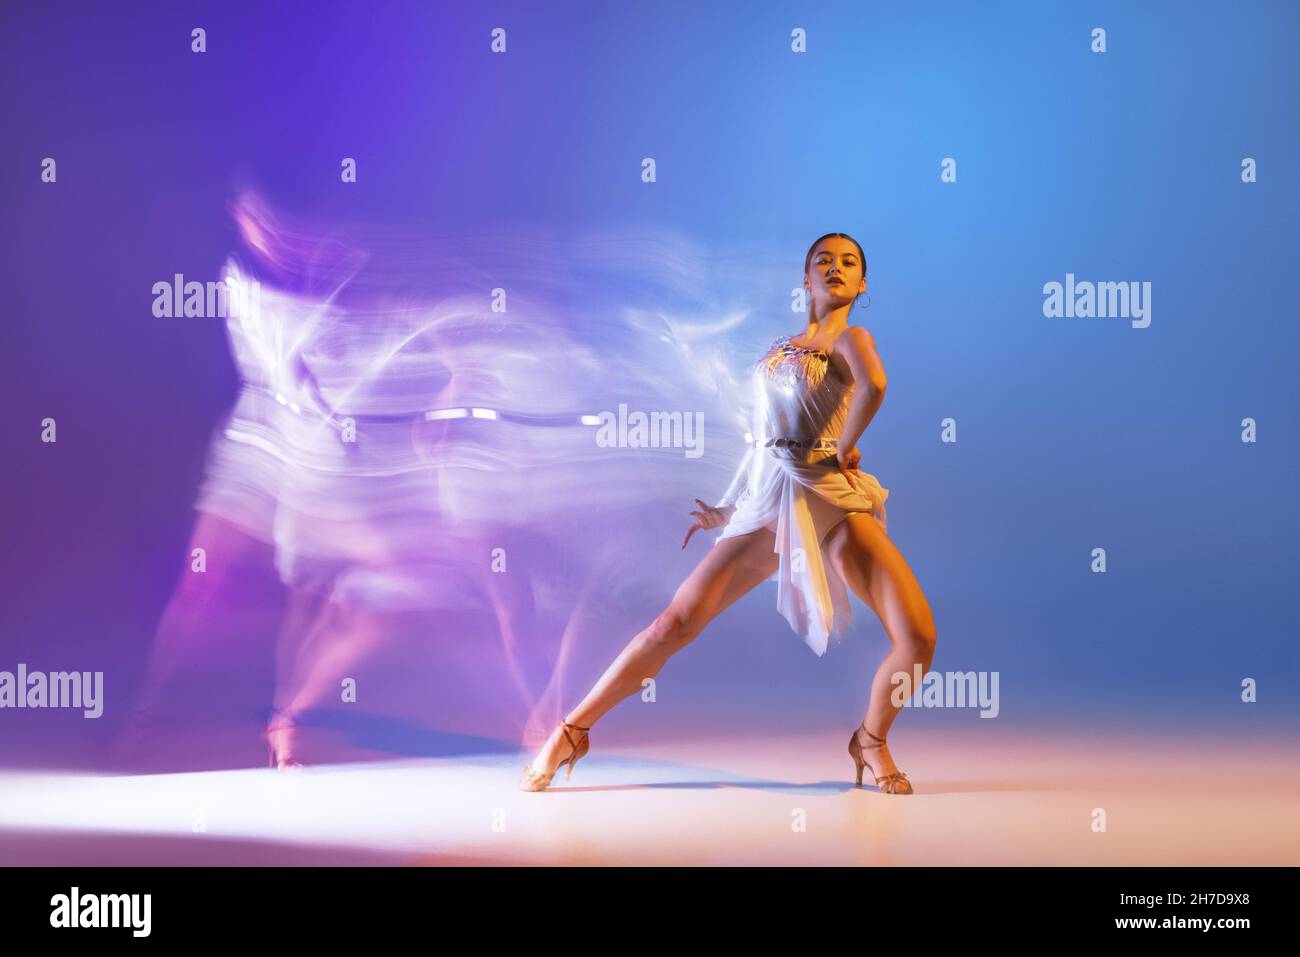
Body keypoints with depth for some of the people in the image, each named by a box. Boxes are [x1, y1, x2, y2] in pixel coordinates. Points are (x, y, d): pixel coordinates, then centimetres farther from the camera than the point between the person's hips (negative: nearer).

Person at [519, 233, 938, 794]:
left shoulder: (850, 338, 2)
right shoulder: (779, 349, 20)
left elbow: (873, 386, -24)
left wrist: (843, 451, -14)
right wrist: (729, 509, 23)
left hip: (834, 503, -4)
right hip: (766, 505, 4)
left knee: (917, 638, -17)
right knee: (676, 623, -4)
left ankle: (871, 739, 11)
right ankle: (572, 731, 7)